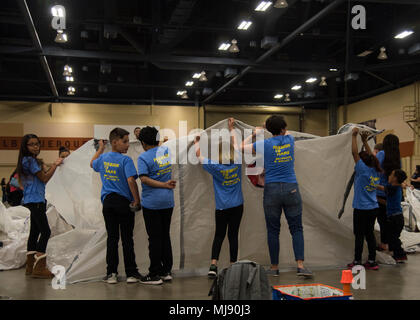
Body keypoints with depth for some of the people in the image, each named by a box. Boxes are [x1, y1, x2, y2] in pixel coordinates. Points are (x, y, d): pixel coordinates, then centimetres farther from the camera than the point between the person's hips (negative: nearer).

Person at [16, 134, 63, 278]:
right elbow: (44, 178, -10)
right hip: (35, 201, -11)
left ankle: (31, 266, 19)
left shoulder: (31, 160, 17)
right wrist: (56, 165, 0)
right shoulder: (30, 160, -12)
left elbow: (42, 176, 15)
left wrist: (53, 165, 8)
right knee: (45, 231, -12)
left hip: (33, 201, 11)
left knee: (35, 232, 13)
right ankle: (39, 268, -11)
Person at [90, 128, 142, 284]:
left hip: (108, 202, 5)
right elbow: (131, 180, -23)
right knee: (127, 238, 3)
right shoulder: (126, 160, -12)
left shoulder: (103, 158, 6)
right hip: (124, 202, -4)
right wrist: (137, 200, -17)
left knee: (112, 237, 10)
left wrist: (100, 149, 38)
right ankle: (131, 273, 8)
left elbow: (92, 164, 28)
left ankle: (111, 273, 12)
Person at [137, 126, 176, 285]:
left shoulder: (143, 157, -12)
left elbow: (144, 179, -22)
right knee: (165, 236, 14)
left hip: (151, 203, -6)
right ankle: (167, 271, 21)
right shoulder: (166, 150, 5)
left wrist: (164, 185, -18)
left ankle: (155, 275, 7)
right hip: (168, 201, 6)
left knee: (154, 238, 0)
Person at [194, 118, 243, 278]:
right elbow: (235, 146, 14)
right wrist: (231, 129, 26)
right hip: (237, 205, 1)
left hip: (222, 207, -1)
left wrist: (197, 142, 20)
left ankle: (213, 264, -6)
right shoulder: (237, 164, -4)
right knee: (233, 235, 7)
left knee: (219, 235, 7)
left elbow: (199, 155, 2)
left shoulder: (215, 167, -11)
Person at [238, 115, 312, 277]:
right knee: (296, 229, 5)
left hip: (272, 189, -1)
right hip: (291, 189, 1)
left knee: (273, 230, 7)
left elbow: (241, 147, 9)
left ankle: (274, 267, 13)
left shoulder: (264, 144, -2)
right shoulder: (290, 140, 5)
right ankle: (300, 265, -5)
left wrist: (253, 134, 22)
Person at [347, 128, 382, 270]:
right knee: (370, 234, 12)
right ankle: (372, 262, 16)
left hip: (361, 209, -7)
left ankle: (357, 262, 8)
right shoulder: (375, 171, 4)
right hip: (373, 208, 7)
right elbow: (370, 156, 19)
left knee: (359, 235, 1)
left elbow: (354, 152, -13)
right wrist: (365, 141, 20)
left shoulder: (363, 170, -14)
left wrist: (354, 136, -6)